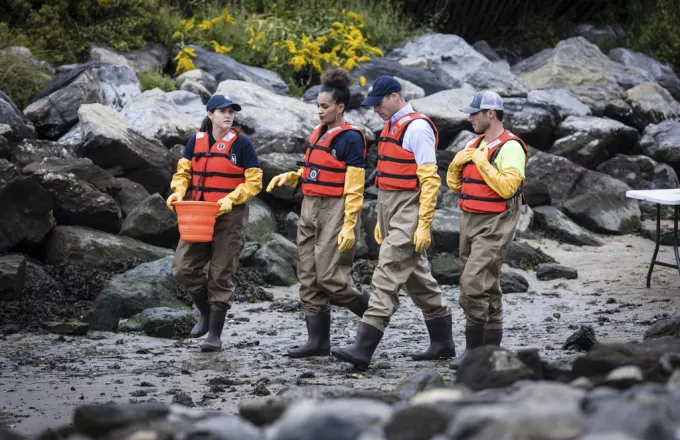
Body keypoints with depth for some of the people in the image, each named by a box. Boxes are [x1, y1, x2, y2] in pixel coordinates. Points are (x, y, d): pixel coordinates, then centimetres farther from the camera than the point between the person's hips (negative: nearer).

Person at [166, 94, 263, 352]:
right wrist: (178, 192, -10)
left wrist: (231, 199, -19)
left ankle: (215, 334, 8)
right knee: (183, 268, -2)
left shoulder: (242, 144, -6)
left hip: (230, 216, -4)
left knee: (221, 275, -1)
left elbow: (254, 182, -6)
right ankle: (206, 312, 23)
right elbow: (183, 172, 10)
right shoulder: (196, 141, 5)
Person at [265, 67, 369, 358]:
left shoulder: (350, 138, -12)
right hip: (310, 210, 9)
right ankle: (318, 340, 10)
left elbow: (354, 187, -15)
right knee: (308, 278, 6)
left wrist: (349, 226, -20)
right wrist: (289, 178, 7)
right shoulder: (318, 133, 14)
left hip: (335, 211, -9)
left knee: (330, 279, -11)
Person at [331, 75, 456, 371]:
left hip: (409, 213, -10)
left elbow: (430, 180, -18)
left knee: (388, 276, -14)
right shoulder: (390, 127, 15)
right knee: (417, 277, 16)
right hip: (390, 211, 10)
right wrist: (380, 221, 22)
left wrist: (424, 225, -21)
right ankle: (443, 343, 26)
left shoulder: (417, 128, -14)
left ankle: (363, 349, -19)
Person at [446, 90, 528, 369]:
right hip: (470, 221, 9)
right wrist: (457, 163, -2)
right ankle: (492, 349, 19)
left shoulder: (510, 147, -12)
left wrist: (483, 163, -19)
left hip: (495, 225, -9)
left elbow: (507, 187, -24)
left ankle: (473, 349, -12)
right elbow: (454, 184, 17)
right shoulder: (475, 144, 15)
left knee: (474, 284, -16)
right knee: (487, 288, 13)